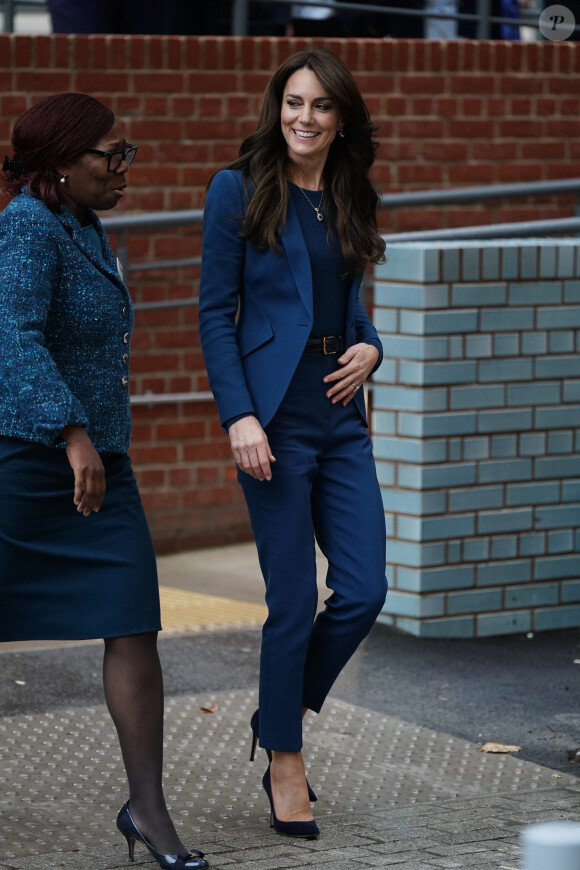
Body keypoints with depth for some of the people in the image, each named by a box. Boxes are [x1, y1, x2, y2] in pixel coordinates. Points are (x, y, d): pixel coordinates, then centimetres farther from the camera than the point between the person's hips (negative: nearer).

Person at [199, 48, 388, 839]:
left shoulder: (349, 201, 13)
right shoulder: (238, 190, -3)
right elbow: (216, 313, -6)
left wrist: (370, 347, 1)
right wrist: (239, 416, -15)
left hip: (341, 417, 6)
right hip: (276, 416, -5)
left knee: (363, 591, 1)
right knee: (294, 601, -2)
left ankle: (281, 717, 24)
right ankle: (284, 766, 13)